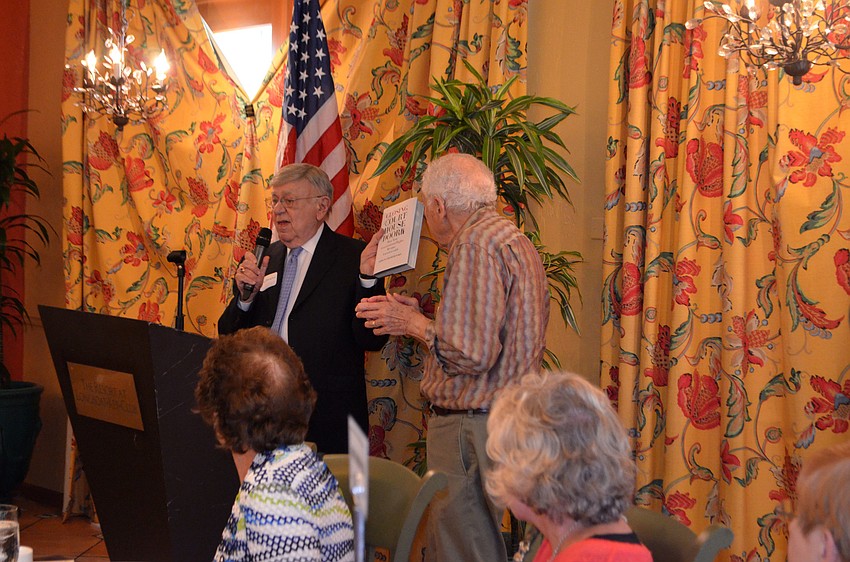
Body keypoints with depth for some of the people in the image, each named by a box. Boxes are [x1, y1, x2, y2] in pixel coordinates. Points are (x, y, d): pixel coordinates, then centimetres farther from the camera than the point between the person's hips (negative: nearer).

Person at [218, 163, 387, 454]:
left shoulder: (353, 257, -4)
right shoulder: (259, 260, 11)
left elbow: (372, 340, -11)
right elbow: (229, 339, 10)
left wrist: (367, 278, -24)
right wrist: (246, 296, -8)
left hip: (328, 417, -4)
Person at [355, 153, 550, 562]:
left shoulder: (474, 245, -16)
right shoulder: (517, 241, 16)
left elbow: (472, 354, -23)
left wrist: (413, 324, -8)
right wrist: (421, 315, 18)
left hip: (471, 430, -10)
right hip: (507, 418, 10)